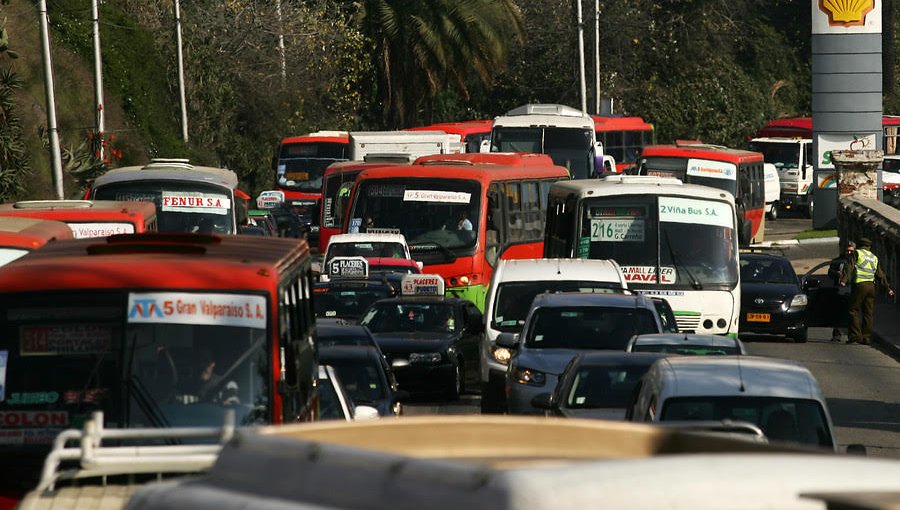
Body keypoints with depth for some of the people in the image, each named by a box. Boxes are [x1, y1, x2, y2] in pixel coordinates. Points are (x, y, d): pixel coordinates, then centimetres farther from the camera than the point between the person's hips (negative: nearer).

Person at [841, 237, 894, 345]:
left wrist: (844, 280, -20)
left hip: (859, 285, -5)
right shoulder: (874, 258, 21)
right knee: (868, 313, 7)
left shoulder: (857, 253, 4)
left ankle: (855, 335, -12)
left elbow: (849, 268, -10)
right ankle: (866, 337, 4)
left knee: (854, 311, -3)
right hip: (871, 286, 5)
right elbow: (880, 275, 25)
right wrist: (888, 288, 32)